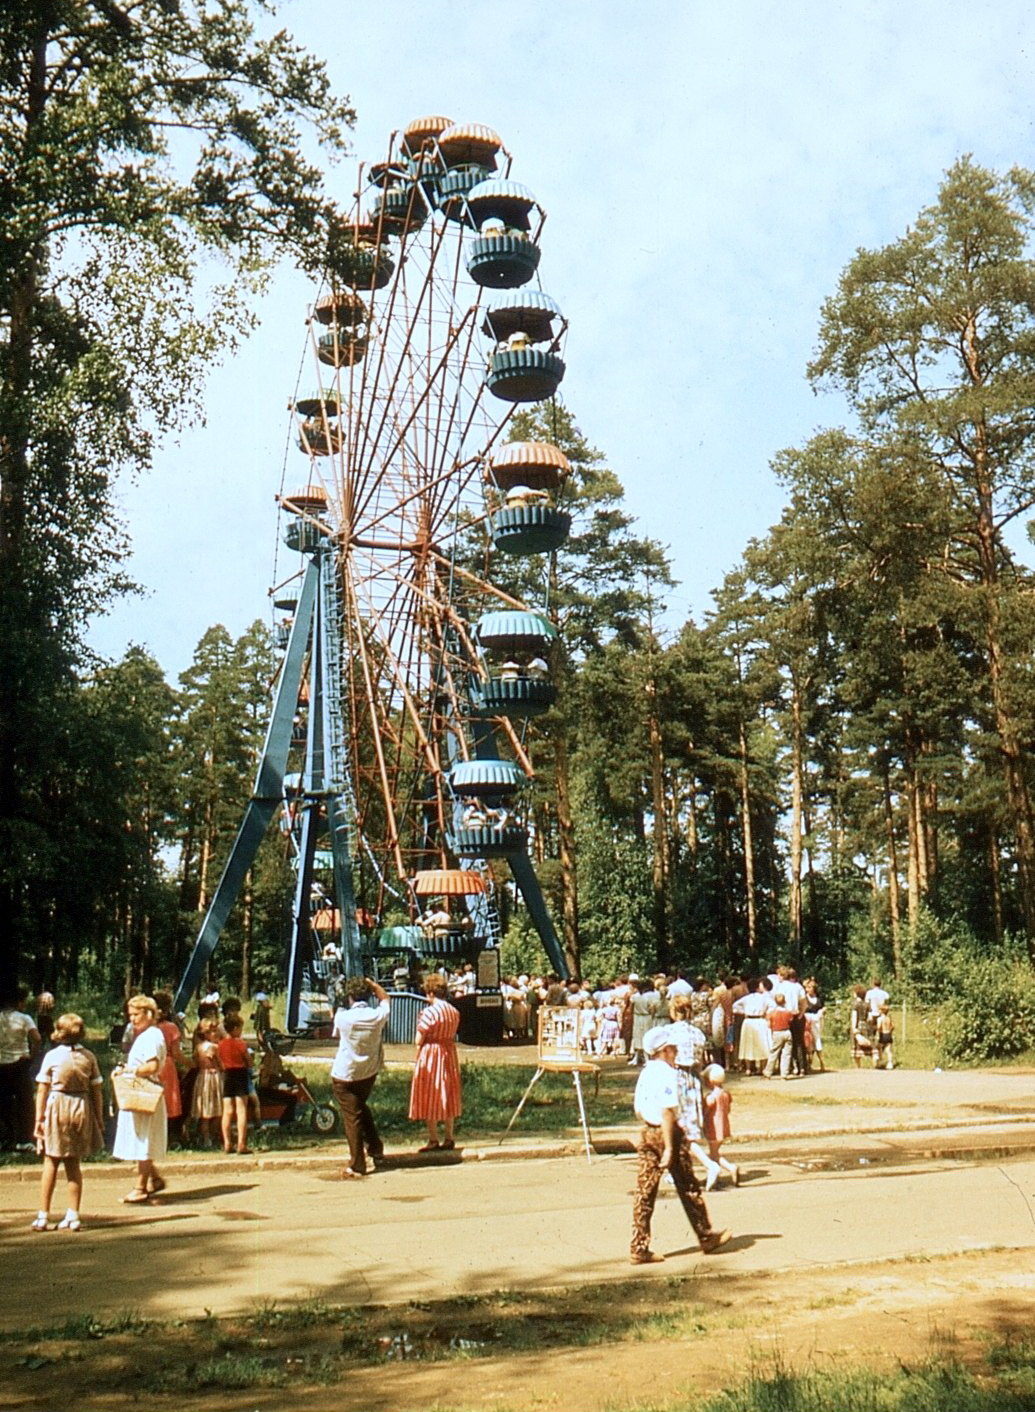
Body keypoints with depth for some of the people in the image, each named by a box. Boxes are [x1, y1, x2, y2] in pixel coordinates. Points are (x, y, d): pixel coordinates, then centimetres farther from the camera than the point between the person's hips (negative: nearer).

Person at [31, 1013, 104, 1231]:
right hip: (82, 1109, 2)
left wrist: (39, 1118, 0)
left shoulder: (52, 1056, -6)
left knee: (51, 1163, 7)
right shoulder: (88, 1057, 1)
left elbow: (42, 1090, -6)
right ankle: (73, 1215, 11)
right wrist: (99, 1118, 12)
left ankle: (43, 1216, 7)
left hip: (57, 1107, -2)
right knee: (73, 1163, 11)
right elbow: (96, 1090, 4)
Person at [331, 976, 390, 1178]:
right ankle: (375, 1148, 30)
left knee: (352, 1117, 3)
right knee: (361, 1107, 28)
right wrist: (371, 983, 10)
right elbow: (385, 998, 12)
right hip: (369, 1072, 4)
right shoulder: (378, 1015, -11)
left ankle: (357, 1166, 6)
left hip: (344, 1075, -4)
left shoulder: (342, 1017, -19)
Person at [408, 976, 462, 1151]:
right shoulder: (454, 1012, 5)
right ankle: (449, 1138, 16)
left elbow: (419, 1040, -16)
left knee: (430, 1098, 2)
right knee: (447, 1097, 13)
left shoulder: (429, 1012, -18)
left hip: (430, 1054, -7)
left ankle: (433, 1140, 4)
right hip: (449, 1054, 7)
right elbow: (453, 1035, 9)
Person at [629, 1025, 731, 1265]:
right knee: (689, 1189, 8)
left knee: (644, 1191, 4)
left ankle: (639, 1248, 2)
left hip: (647, 1133, 7)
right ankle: (706, 1238, 22)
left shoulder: (645, 1073, 9)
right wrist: (669, 1147, -21)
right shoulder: (666, 1074, -15)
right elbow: (667, 1112, -20)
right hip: (666, 1133, -7)